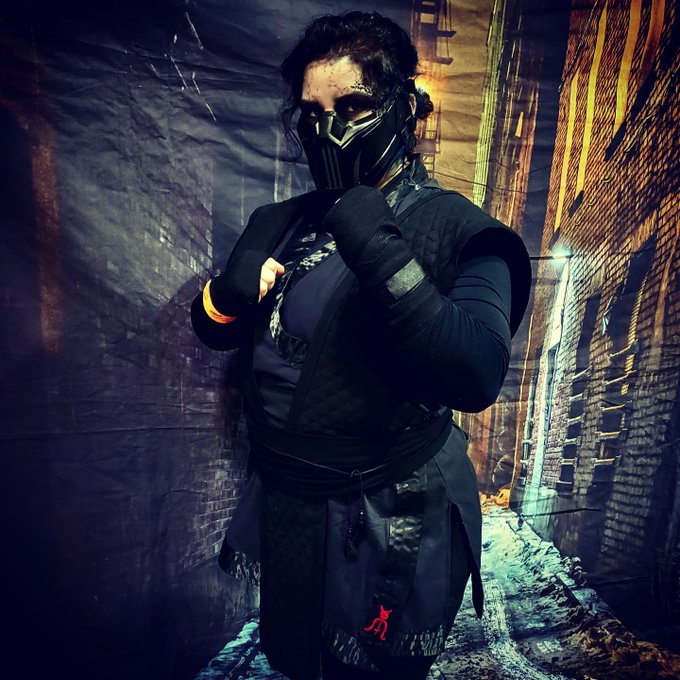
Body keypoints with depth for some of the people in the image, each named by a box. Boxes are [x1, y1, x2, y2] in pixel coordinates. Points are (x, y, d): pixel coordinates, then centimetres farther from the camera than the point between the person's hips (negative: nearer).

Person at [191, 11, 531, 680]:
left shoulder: (454, 229, -15)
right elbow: (212, 330, 9)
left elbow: (476, 377, -29)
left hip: (388, 530, -5)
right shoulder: (280, 223, 3)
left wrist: (380, 254, -34)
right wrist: (228, 294, -13)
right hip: (281, 503, 6)